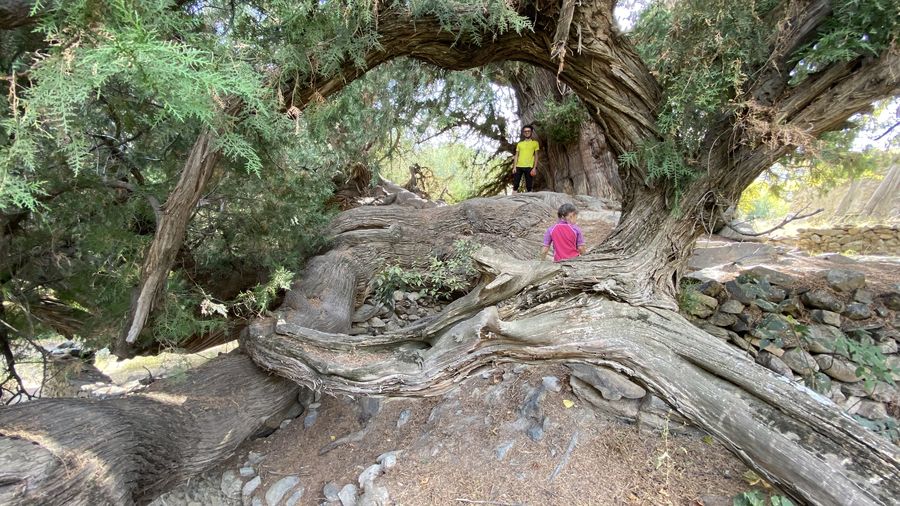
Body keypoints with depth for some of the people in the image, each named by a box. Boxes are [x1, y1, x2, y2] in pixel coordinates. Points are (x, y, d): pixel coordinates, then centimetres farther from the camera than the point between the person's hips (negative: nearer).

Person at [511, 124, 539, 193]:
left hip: (529, 167, -2)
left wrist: (534, 168, -6)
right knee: (515, 185, -2)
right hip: (518, 167, 2)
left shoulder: (535, 143, 10)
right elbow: (516, 156, 14)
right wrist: (514, 167, 2)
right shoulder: (519, 143, 16)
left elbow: (536, 156, 5)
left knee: (529, 187, -4)